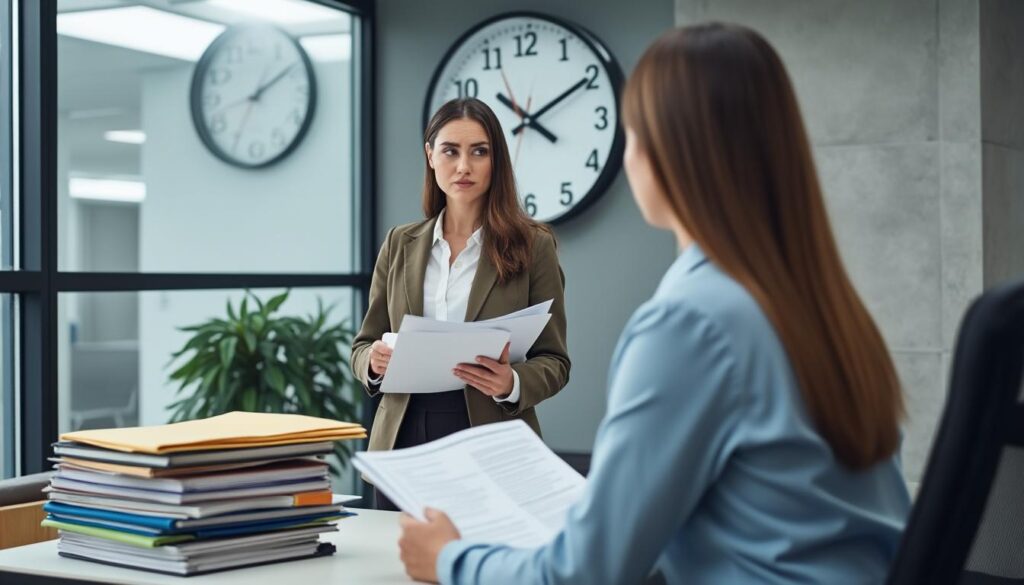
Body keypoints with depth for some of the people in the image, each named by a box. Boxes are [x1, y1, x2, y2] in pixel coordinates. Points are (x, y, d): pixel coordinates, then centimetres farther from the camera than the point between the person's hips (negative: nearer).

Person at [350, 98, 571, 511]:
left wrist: (512, 384, -20)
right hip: (404, 441, 3)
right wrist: (375, 362, -10)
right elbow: (362, 346, 12)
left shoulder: (532, 245, -2)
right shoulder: (400, 244, 8)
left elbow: (553, 361, 0)